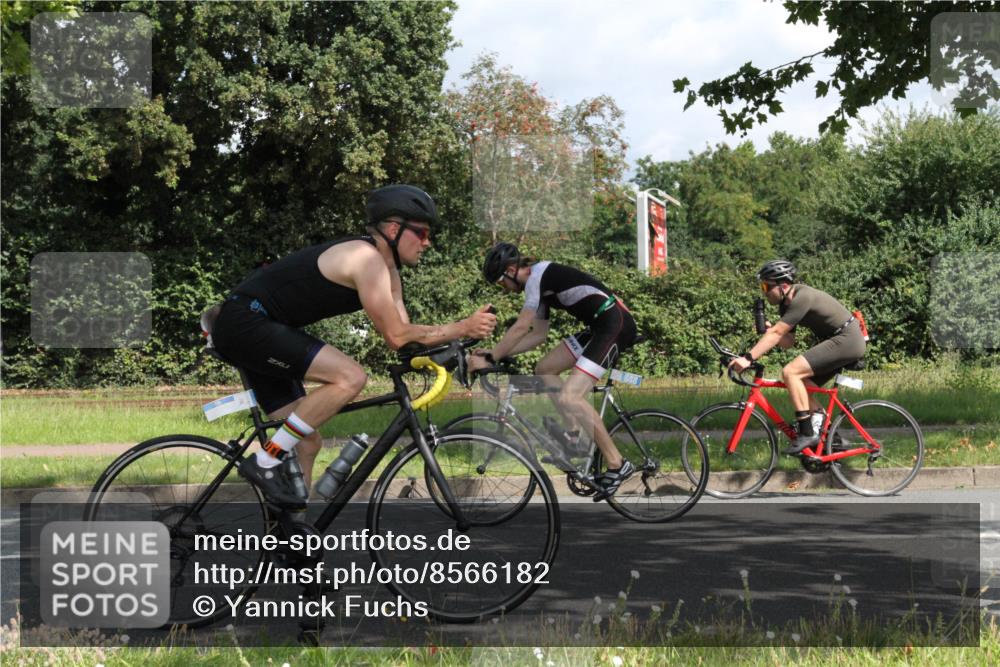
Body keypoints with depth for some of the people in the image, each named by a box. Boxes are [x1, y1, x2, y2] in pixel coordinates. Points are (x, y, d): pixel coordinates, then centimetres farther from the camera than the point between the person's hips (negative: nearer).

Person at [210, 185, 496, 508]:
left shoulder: (387, 271, 13)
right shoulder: (367, 258, -17)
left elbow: (403, 334, 9)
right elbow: (396, 337, -18)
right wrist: (462, 328, -13)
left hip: (244, 330, 11)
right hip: (246, 320, -11)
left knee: (306, 443, 11)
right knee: (351, 377, -23)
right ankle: (264, 463, -16)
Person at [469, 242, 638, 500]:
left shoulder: (538, 275, -11)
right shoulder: (540, 284, 18)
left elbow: (521, 327, -16)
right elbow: (538, 335, 23)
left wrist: (489, 358, -10)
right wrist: (493, 352, 18)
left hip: (615, 324, -10)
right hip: (599, 326, 10)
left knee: (568, 397, -19)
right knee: (544, 369, 13)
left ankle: (617, 464, -15)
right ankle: (577, 431, 13)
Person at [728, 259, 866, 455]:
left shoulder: (802, 298, -21)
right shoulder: (786, 303, 9)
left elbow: (776, 334, -26)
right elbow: (787, 341, 9)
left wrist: (748, 358, -29)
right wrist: (768, 328, -9)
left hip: (847, 340, -10)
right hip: (840, 342, 10)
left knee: (790, 372, -18)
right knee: (801, 386, 8)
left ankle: (807, 433, -17)